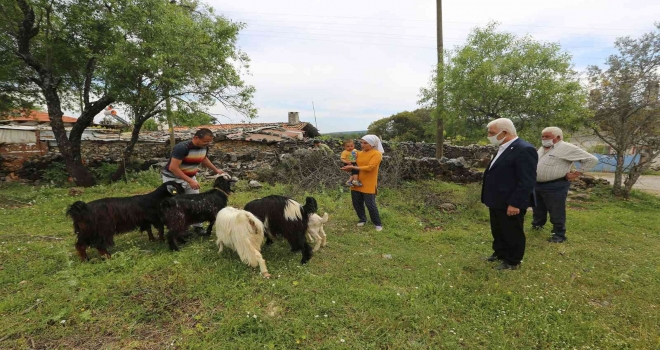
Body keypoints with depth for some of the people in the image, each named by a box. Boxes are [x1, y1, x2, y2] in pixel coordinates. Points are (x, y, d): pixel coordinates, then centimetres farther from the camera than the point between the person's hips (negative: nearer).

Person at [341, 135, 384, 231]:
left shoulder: (376, 154, -11)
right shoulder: (359, 153, 8)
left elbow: (369, 167, -21)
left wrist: (353, 167, -21)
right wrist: (349, 167, -8)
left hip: (368, 184, -6)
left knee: (370, 205, 0)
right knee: (356, 203, 12)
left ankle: (378, 223, 21)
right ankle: (362, 219, 36)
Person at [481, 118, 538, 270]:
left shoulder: (524, 150, -21)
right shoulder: (503, 148, 10)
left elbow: (527, 182, -24)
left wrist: (515, 204, -24)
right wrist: (490, 199, 18)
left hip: (511, 204, -9)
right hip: (497, 202, 9)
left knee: (512, 233, 9)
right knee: (497, 232, 22)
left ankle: (512, 261, 25)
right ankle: (499, 253, 40)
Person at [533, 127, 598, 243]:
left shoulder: (567, 148, -11)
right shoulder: (542, 149, 13)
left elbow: (591, 159, -10)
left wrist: (577, 173, -9)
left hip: (555, 186, -7)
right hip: (537, 185, 7)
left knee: (556, 212, 2)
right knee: (538, 209, 20)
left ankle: (559, 234, 14)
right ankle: (537, 225, 39)